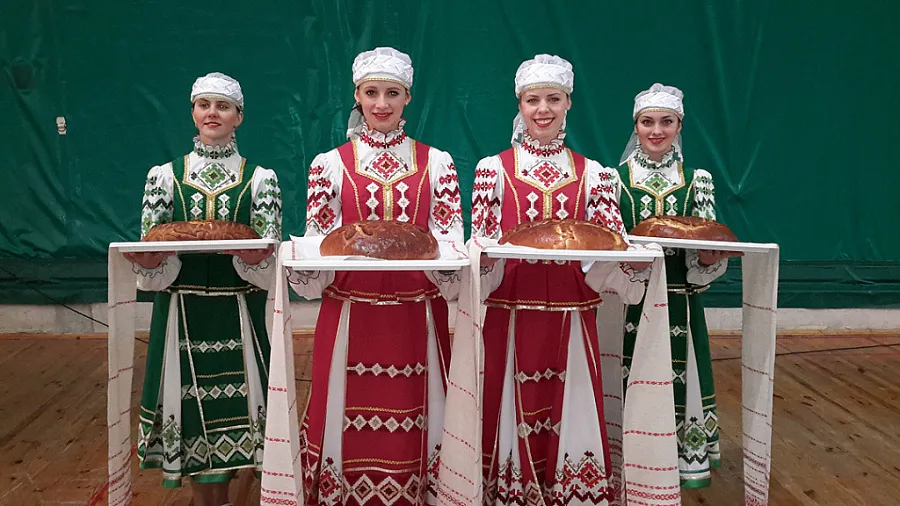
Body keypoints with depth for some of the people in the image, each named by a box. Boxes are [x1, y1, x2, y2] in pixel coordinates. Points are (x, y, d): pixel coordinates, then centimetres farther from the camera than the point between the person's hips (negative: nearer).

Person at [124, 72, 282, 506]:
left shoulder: (260, 179, 1)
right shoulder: (164, 176, 4)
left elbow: (268, 265, -4)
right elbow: (149, 262, 2)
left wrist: (254, 258, -26)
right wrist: (150, 262, -21)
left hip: (239, 316, -1)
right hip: (182, 315, 1)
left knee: (232, 404, 4)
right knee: (193, 410, 7)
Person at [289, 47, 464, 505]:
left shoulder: (435, 162, 6)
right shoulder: (330, 164, 5)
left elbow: (451, 240, 0)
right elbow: (315, 244, 2)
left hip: (417, 320, 0)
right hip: (350, 317, 0)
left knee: (412, 426, 5)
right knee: (351, 425, 5)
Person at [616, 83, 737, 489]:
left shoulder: (697, 180, 6)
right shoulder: (615, 177, 1)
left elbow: (707, 244, 6)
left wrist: (708, 259, -16)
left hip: (678, 298, 1)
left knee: (676, 374, 5)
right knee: (629, 377, 2)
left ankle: (683, 455, 23)